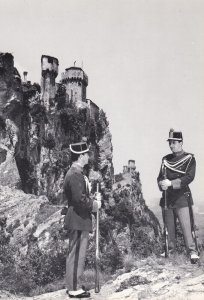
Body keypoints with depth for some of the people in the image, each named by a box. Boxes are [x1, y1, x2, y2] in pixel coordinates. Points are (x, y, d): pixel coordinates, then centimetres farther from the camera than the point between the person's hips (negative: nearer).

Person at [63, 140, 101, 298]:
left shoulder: (75, 173, 13)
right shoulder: (76, 175, -20)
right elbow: (80, 200, -26)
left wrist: (94, 199, 6)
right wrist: (95, 204, -12)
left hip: (79, 220, 11)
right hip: (78, 221, -11)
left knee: (76, 254, 18)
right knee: (76, 254, -1)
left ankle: (74, 285, 30)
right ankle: (74, 289, 9)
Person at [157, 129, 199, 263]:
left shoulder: (189, 158, -2)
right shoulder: (166, 159, 12)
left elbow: (189, 177, -13)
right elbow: (160, 177, 10)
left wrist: (171, 183, -22)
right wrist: (162, 184, -14)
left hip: (181, 197, -5)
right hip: (167, 197, 5)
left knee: (186, 225, -9)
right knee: (169, 225, 10)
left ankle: (192, 251, -2)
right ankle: (170, 248, 24)